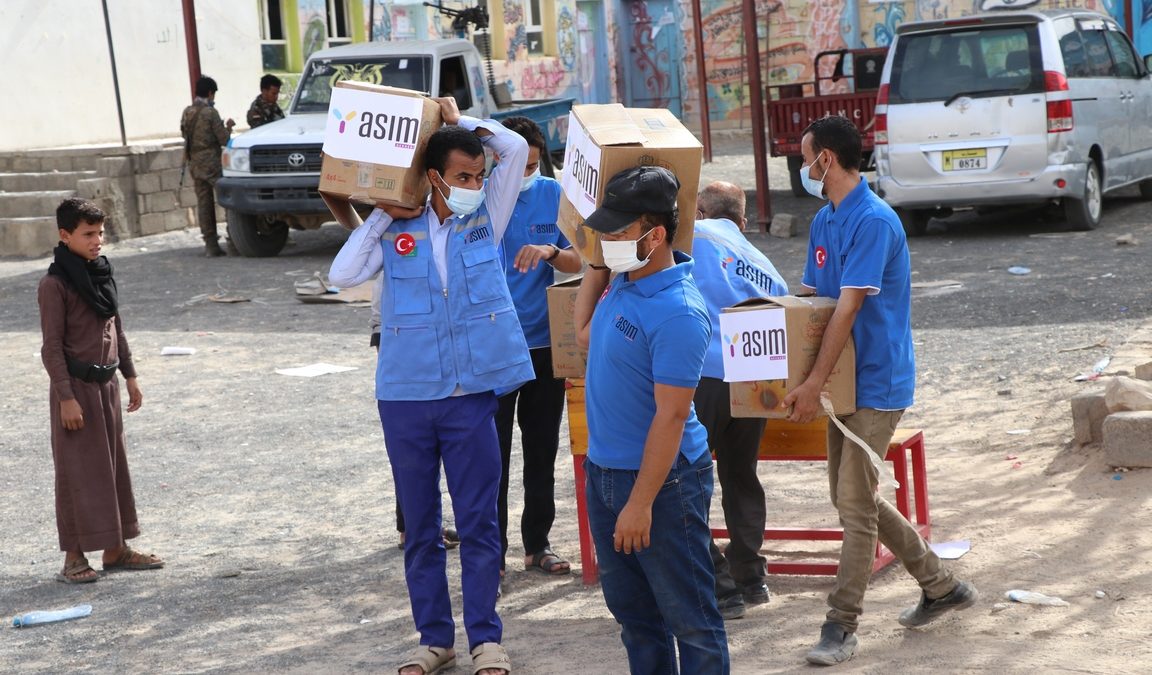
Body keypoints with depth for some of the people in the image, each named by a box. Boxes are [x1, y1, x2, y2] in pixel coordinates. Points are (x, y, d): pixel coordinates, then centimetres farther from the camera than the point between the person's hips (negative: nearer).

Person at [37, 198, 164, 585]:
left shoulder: (102, 274, 9)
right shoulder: (55, 284, -14)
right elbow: (52, 346, -15)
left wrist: (129, 376, 17)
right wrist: (66, 397, -18)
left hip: (106, 383, 7)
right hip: (76, 386, -7)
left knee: (113, 465, 12)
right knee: (78, 471, -2)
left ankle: (116, 548, 22)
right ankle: (73, 557, 5)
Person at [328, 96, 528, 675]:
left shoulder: (486, 217, 4)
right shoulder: (397, 232, 3)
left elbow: (515, 148, -3)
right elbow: (342, 276, -7)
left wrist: (458, 120, 4)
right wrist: (381, 216, -4)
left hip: (472, 395, 0)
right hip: (405, 397, 1)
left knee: (478, 521, 3)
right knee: (420, 526, 10)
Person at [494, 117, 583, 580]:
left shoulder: (553, 194, 2)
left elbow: (576, 262, 3)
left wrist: (550, 252, -17)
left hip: (544, 343, 3)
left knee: (542, 452, 12)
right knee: (493, 454, -1)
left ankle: (537, 544, 25)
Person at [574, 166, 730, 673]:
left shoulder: (677, 314, -24)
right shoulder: (620, 283, 3)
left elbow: (671, 416, -23)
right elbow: (585, 335, 26)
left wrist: (641, 502, -23)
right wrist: (594, 265, 13)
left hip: (659, 478, -9)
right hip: (602, 470, 9)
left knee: (688, 616, 3)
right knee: (631, 610, 19)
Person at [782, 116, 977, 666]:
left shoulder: (873, 221, -19)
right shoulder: (823, 221, 10)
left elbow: (847, 310, -24)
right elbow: (810, 297, 16)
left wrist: (814, 384, -26)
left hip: (877, 381, -10)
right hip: (847, 380, 10)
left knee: (855, 503, -8)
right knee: (852, 496, 14)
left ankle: (842, 625, 0)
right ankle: (942, 586, 27)